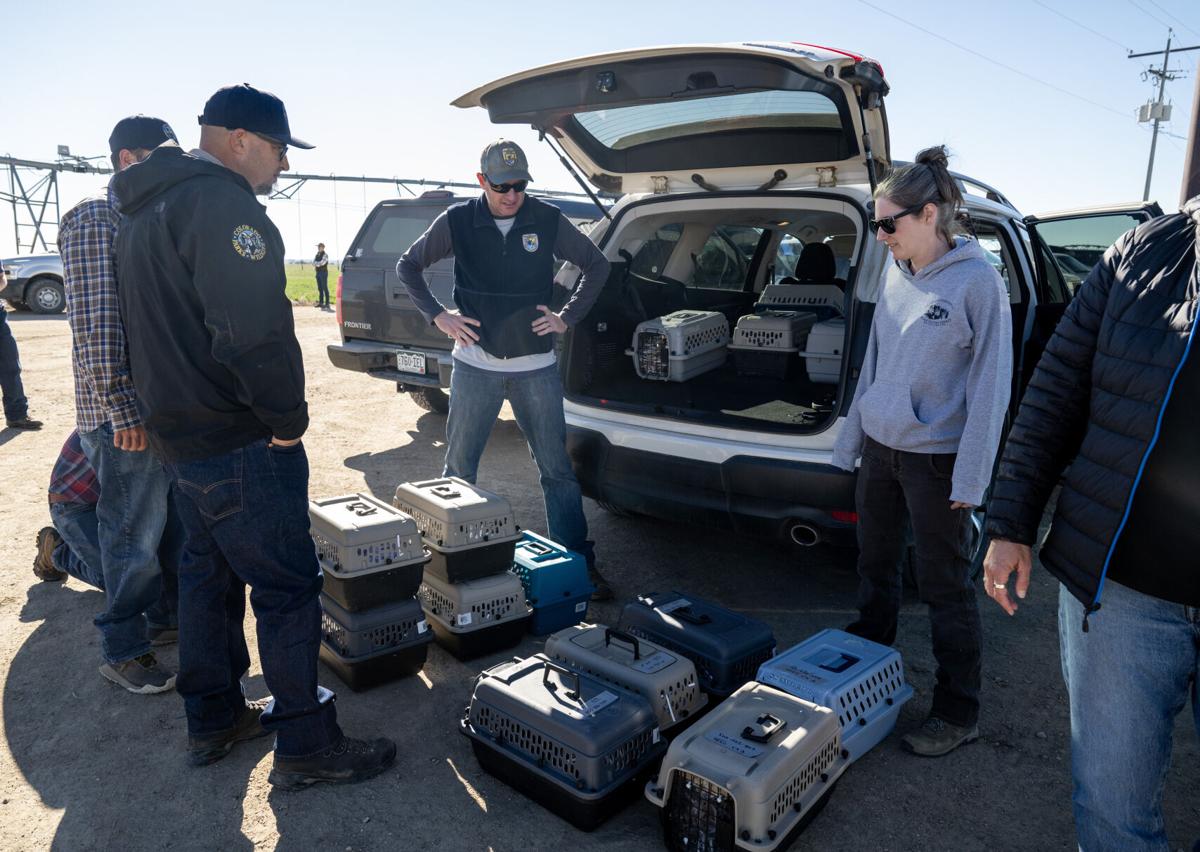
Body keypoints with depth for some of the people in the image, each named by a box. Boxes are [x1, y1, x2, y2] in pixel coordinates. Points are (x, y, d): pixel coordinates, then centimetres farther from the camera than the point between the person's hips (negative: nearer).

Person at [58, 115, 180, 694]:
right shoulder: (95, 219, -11)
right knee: (134, 529, 3)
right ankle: (123, 651, 18)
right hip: (125, 412, -8)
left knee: (167, 519, 18)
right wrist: (122, 408, -22)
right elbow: (95, 321, -19)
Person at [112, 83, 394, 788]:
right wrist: (288, 419, -17)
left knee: (210, 574, 20)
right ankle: (307, 747, 10)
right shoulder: (221, 203, -17)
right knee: (288, 591, -1)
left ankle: (214, 719, 34)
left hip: (180, 435, 10)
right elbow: (256, 332, -28)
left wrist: (172, 411, 21)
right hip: (240, 446, -10)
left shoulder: (147, 212, 17)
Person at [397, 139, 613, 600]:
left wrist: (567, 318, 2)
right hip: (475, 366, 0)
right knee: (458, 468, 9)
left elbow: (597, 265, 11)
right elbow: (408, 265, 10)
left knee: (557, 470, 4)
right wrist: (438, 315, -2)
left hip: (536, 367, 0)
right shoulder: (457, 221, -1)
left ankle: (580, 562, 16)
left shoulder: (548, 221, -1)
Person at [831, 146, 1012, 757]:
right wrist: (851, 438, 13)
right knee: (875, 567, 18)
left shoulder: (976, 281, -13)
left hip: (935, 457, -6)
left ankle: (958, 713, 21)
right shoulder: (895, 274, 6)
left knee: (944, 587, 4)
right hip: (880, 448, 6)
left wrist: (970, 476, -15)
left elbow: (991, 382, -13)